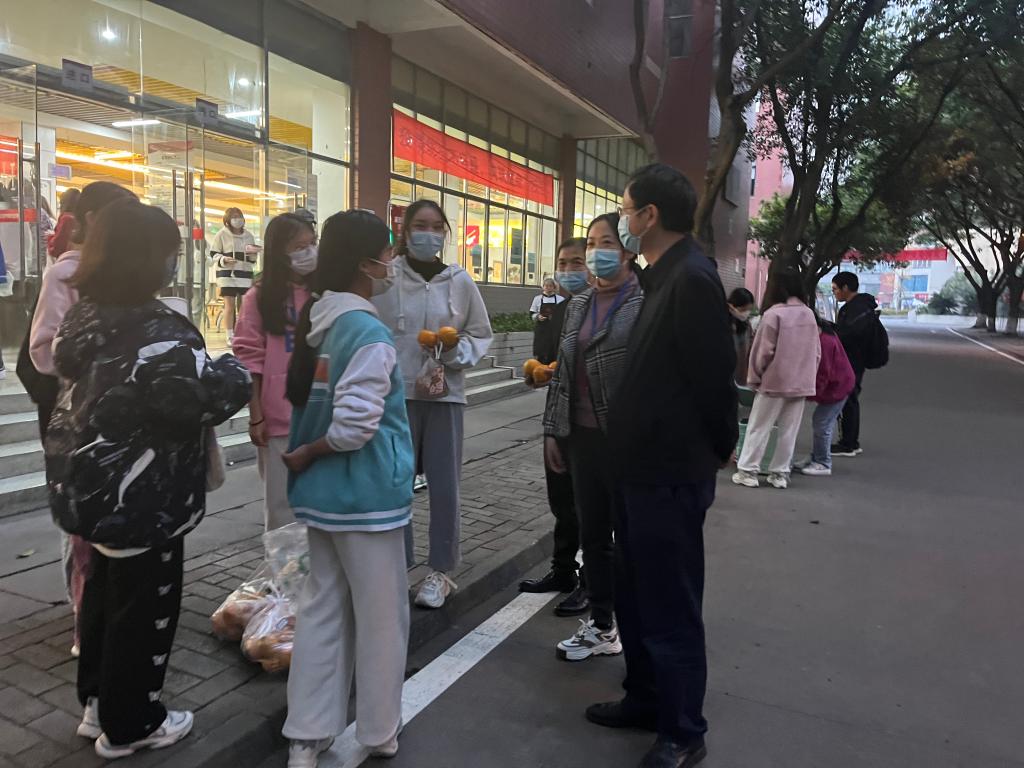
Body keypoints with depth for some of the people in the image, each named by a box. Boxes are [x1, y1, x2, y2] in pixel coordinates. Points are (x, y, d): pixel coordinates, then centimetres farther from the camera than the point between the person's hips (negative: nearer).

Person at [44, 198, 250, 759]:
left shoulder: (83, 317, 4)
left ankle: (99, 702, 41)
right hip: (140, 497, -9)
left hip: (86, 486, 10)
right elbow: (206, 398, -25)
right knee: (143, 606, 8)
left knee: (104, 591, 24)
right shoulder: (155, 333, -26)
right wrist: (235, 370, -4)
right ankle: (129, 726, 25)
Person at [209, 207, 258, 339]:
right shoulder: (222, 235, 1)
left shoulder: (248, 235, 13)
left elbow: (253, 259, 18)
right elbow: (213, 254, 0)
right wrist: (224, 260, -18)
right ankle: (230, 336, 3)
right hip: (227, 274, -3)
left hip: (245, 275, 4)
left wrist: (252, 252, -4)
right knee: (230, 305, -3)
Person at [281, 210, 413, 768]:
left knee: (322, 606, 17)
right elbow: (354, 425, -26)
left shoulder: (319, 319, 6)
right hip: (367, 496, -8)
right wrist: (307, 455, -11)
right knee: (381, 615, 9)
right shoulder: (370, 334, -20)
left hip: (322, 491, 8)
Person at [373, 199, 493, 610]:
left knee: (445, 484, 6)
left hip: (445, 394, 2)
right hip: (395, 393, -1)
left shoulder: (461, 281, 3)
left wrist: (457, 350, -9)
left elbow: (481, 334, 11)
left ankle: (440, 570, 21)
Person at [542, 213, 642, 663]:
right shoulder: (579, 305, 12)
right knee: (592, 533, 15)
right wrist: (552, 430, 12)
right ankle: (601, 625, 31)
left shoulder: (646, 301, -9)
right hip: (582, 436, 7)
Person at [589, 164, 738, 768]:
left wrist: (719, 447, -6)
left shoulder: (692, 278, -20)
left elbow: (714, 374, -20)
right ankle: (646, 699, 39)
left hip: (671, 475, -10)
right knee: (634, 596, 21)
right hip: (643, 466, 10)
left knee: (670, 609, 4)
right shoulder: (663, 275, 12)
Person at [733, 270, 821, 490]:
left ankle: (748, 471, 6)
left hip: (775, 381, -5)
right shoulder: (809, 314, 5)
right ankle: (780, 473, 15)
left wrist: (754, 377, 0)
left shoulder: (774, 314, -13)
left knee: (759, 428, 4)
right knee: (789, 431, 10)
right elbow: (817, 352, 9)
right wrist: (808, 376, 18)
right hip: (801, 382, 5)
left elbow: (763, 351, -12)